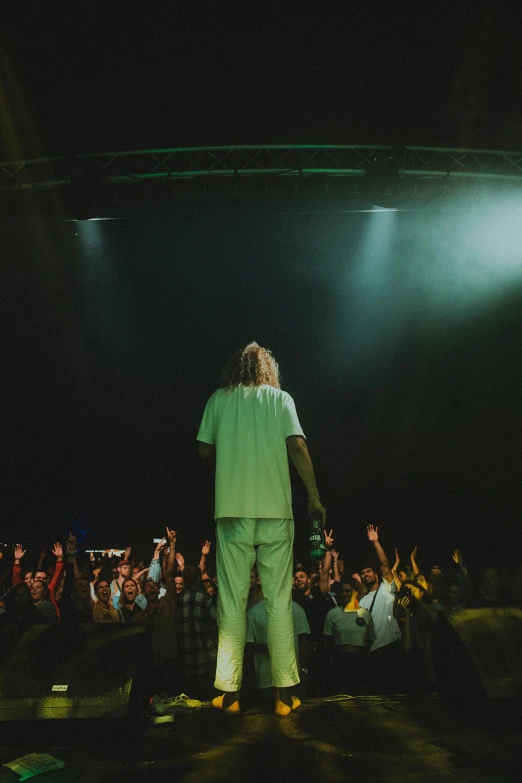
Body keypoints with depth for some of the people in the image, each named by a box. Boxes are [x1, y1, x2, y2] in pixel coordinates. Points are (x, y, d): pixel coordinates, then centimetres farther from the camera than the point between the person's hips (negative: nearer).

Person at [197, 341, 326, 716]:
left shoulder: (218, 399, 10)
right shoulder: (281, 398, 7)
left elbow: (205, 450, 12)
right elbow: (297, 447, -3)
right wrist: (315, 497, 3)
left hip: (232, 509, 1)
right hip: (275, 508, 0)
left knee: (232, 601, 6)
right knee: (279, 600, 5)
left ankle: (230, 693, 9)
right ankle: (284, 694, 8)